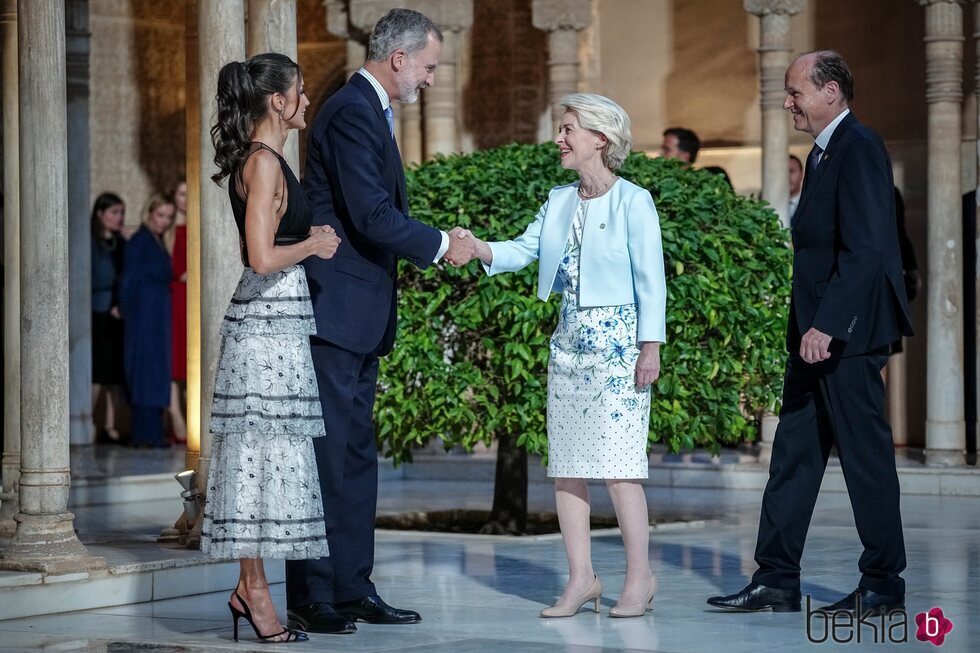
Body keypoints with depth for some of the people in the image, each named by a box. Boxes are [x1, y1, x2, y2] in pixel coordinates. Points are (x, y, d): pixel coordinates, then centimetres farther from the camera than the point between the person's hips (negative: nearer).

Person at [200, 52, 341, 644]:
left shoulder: (267, 161, 16)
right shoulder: (263, 162, -14)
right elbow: (262, 258, -21)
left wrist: (313, 238, 14)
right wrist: (313, 245, -7)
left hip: (279, 322, 10)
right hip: (269, 324, -10)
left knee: (266, 455, 11)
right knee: (263, 450, -5)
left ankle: (250, 586, 15)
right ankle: (256, 593, 0)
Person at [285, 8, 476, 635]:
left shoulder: (371, 111, 18)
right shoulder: (352, 112, -15)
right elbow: (372, 215, -21)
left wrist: (435, 245, 12)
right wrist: (440, 245, -10)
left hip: (360, 314, 11)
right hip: (336, 308, -11)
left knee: (356, 456, 12)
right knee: (329, 454, -7)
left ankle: (353, 588, 17)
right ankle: (312, 597, -3)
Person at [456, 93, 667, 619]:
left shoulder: (633, 201, -7)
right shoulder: (560, 201, 12)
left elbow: (650, 278, -8)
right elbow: (525, 249, 5)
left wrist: (650, 348, -11)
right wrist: (479, 249, -14)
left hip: (617, 338, -7)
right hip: (569, 338, 7)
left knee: (617, 462, -8)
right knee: (566, 463, 5)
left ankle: (640, 577, 2)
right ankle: (581, 578, 10)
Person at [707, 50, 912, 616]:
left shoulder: (859, 149, -14)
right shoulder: (825, 152, 17)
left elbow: (865, 249, -22)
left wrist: (826, 325, -24)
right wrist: (808, 327, 16)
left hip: (848, 336, -10)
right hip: (817, 335, 10)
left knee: (867, 456, -1)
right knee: (793, 455, 9)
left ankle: (884, 584, 8)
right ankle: (776, 582, 13)